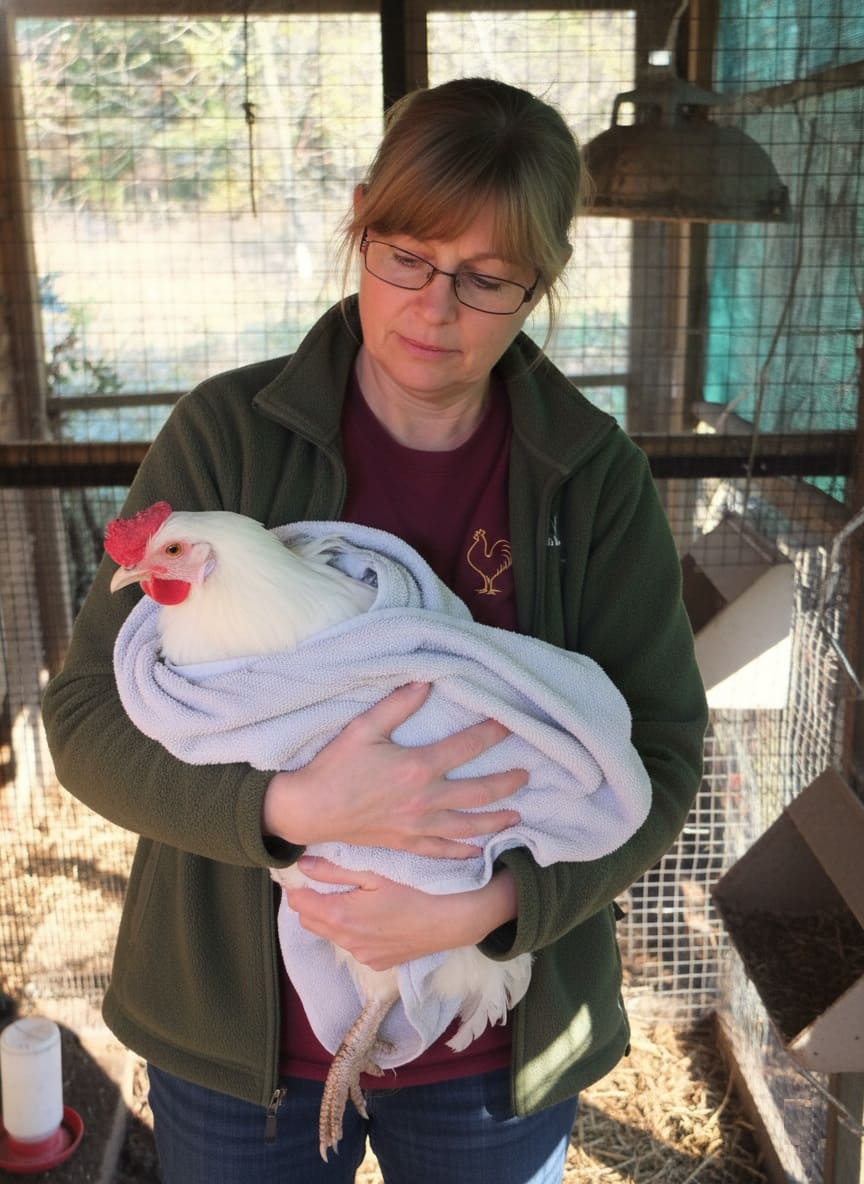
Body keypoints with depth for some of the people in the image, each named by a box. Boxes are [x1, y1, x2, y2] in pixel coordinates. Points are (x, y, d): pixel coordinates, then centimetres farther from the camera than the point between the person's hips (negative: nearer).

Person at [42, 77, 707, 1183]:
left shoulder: (596, 477, -8)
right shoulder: (226, 434, -12)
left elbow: (660, 750, -7)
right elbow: (87, 717, -12)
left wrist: (491, 905, -23)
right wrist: (291, 807, -30)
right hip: (241, 1033, 0)